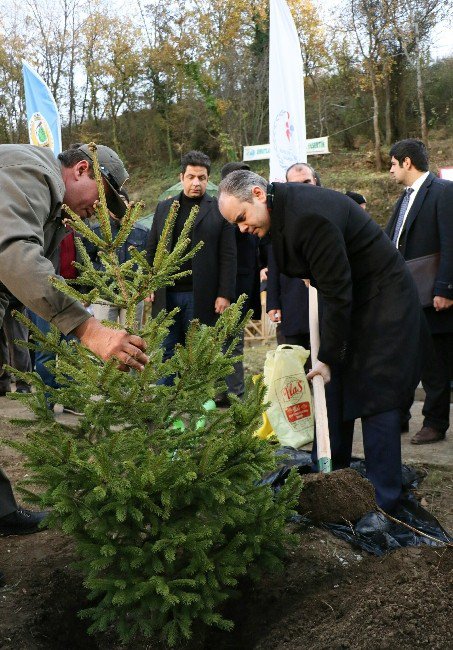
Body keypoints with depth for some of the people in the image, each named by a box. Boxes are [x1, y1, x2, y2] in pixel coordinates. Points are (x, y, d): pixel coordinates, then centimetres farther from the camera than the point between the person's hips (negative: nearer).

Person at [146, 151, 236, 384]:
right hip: (166, 295, 3)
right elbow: (151, 249, 14)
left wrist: (225, 294, -9)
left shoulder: (219, 210, 3)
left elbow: (228, 256, -2)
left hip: (202, 297, -3)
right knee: (167, 352, 4)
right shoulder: (164, 208, 14)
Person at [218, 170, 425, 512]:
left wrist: (328, 357, -20)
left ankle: (384, 500, 2)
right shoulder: (283, 208, 0)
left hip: (383, 301, -9)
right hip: (351, 300, 9)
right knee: (334, 392, 12)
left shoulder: (308, 214, -29)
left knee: (375, 399, -7)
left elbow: (337, 292, -26)